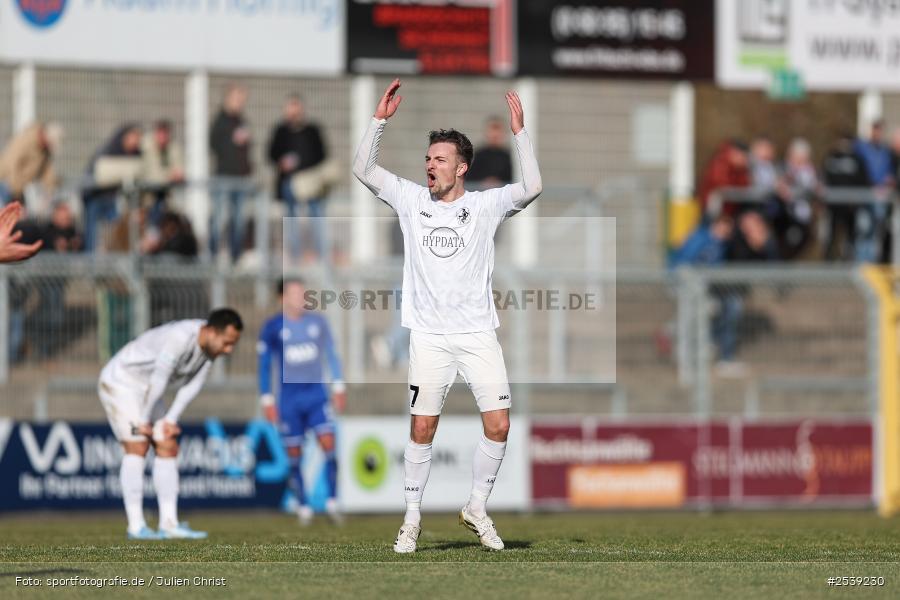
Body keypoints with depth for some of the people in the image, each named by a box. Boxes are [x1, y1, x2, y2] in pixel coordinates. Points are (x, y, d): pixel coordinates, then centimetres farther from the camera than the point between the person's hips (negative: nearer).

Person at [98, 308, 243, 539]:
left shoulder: (211, 342, -6)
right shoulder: (179, 338, -34)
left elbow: (193, 384, -1)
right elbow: (158, 381, -28)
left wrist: (171, 420, -5)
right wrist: (144, 420, -19)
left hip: (143, 388, 9)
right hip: (120, 381, -9)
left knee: (168, 448, 1)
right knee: (137, 447, -17)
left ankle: (169, 524, -1)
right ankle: (136, 526, -19)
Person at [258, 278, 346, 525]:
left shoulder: (317, 322, 5)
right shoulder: (273, 328, -3)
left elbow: (331, 354, 15)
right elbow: (264, 364, 3)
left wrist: (339, 386, 11)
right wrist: (267, 400, 1)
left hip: (316, 393, 2)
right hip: (289, 397, -2)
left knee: (328, 444, -11)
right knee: (294, 455, 1)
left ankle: (332, 502, -2)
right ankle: (303, 507, 12)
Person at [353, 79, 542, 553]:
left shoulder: (485, 205, 2)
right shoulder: (411, 200, 7)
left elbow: (531, 188, -13)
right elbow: (362, 170, 2)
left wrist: (519, 132, -17)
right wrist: (379, 120, -6)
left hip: (479, 335, 0)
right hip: (429, 336, 0)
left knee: (498, 425, -6)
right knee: (422, 429, -2)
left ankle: (477, 509, 12)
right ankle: (412, 518, 9)